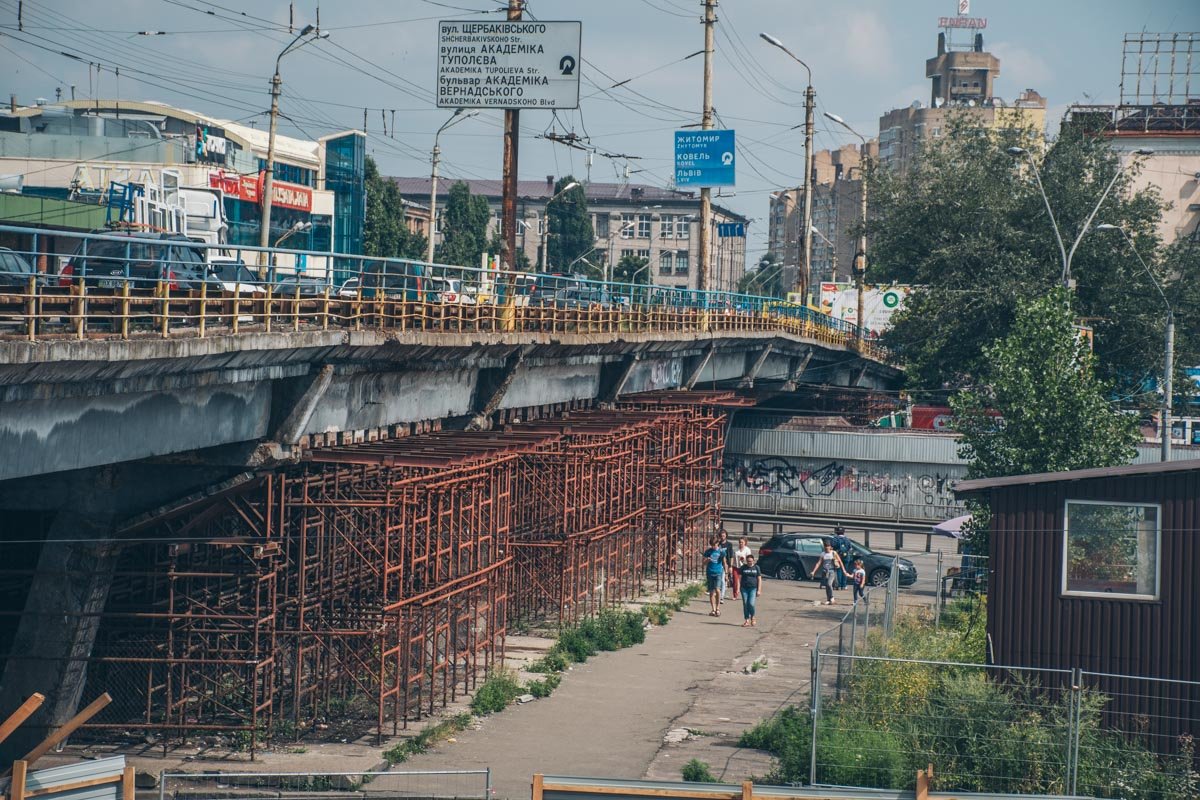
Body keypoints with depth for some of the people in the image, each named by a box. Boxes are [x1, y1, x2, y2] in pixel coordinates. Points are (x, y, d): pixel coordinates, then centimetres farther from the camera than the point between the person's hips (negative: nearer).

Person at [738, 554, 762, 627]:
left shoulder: (756, 567, 4)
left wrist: (759, 590, 0)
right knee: (745, 604, 1)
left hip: (753, 588, -2)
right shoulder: (743, 567, 5)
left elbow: (759, 579, 6)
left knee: (751, 604, -13)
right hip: (744, 588, 2)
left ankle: (752, 618, 11)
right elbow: (739, 578, 8)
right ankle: (747, 620, 8)